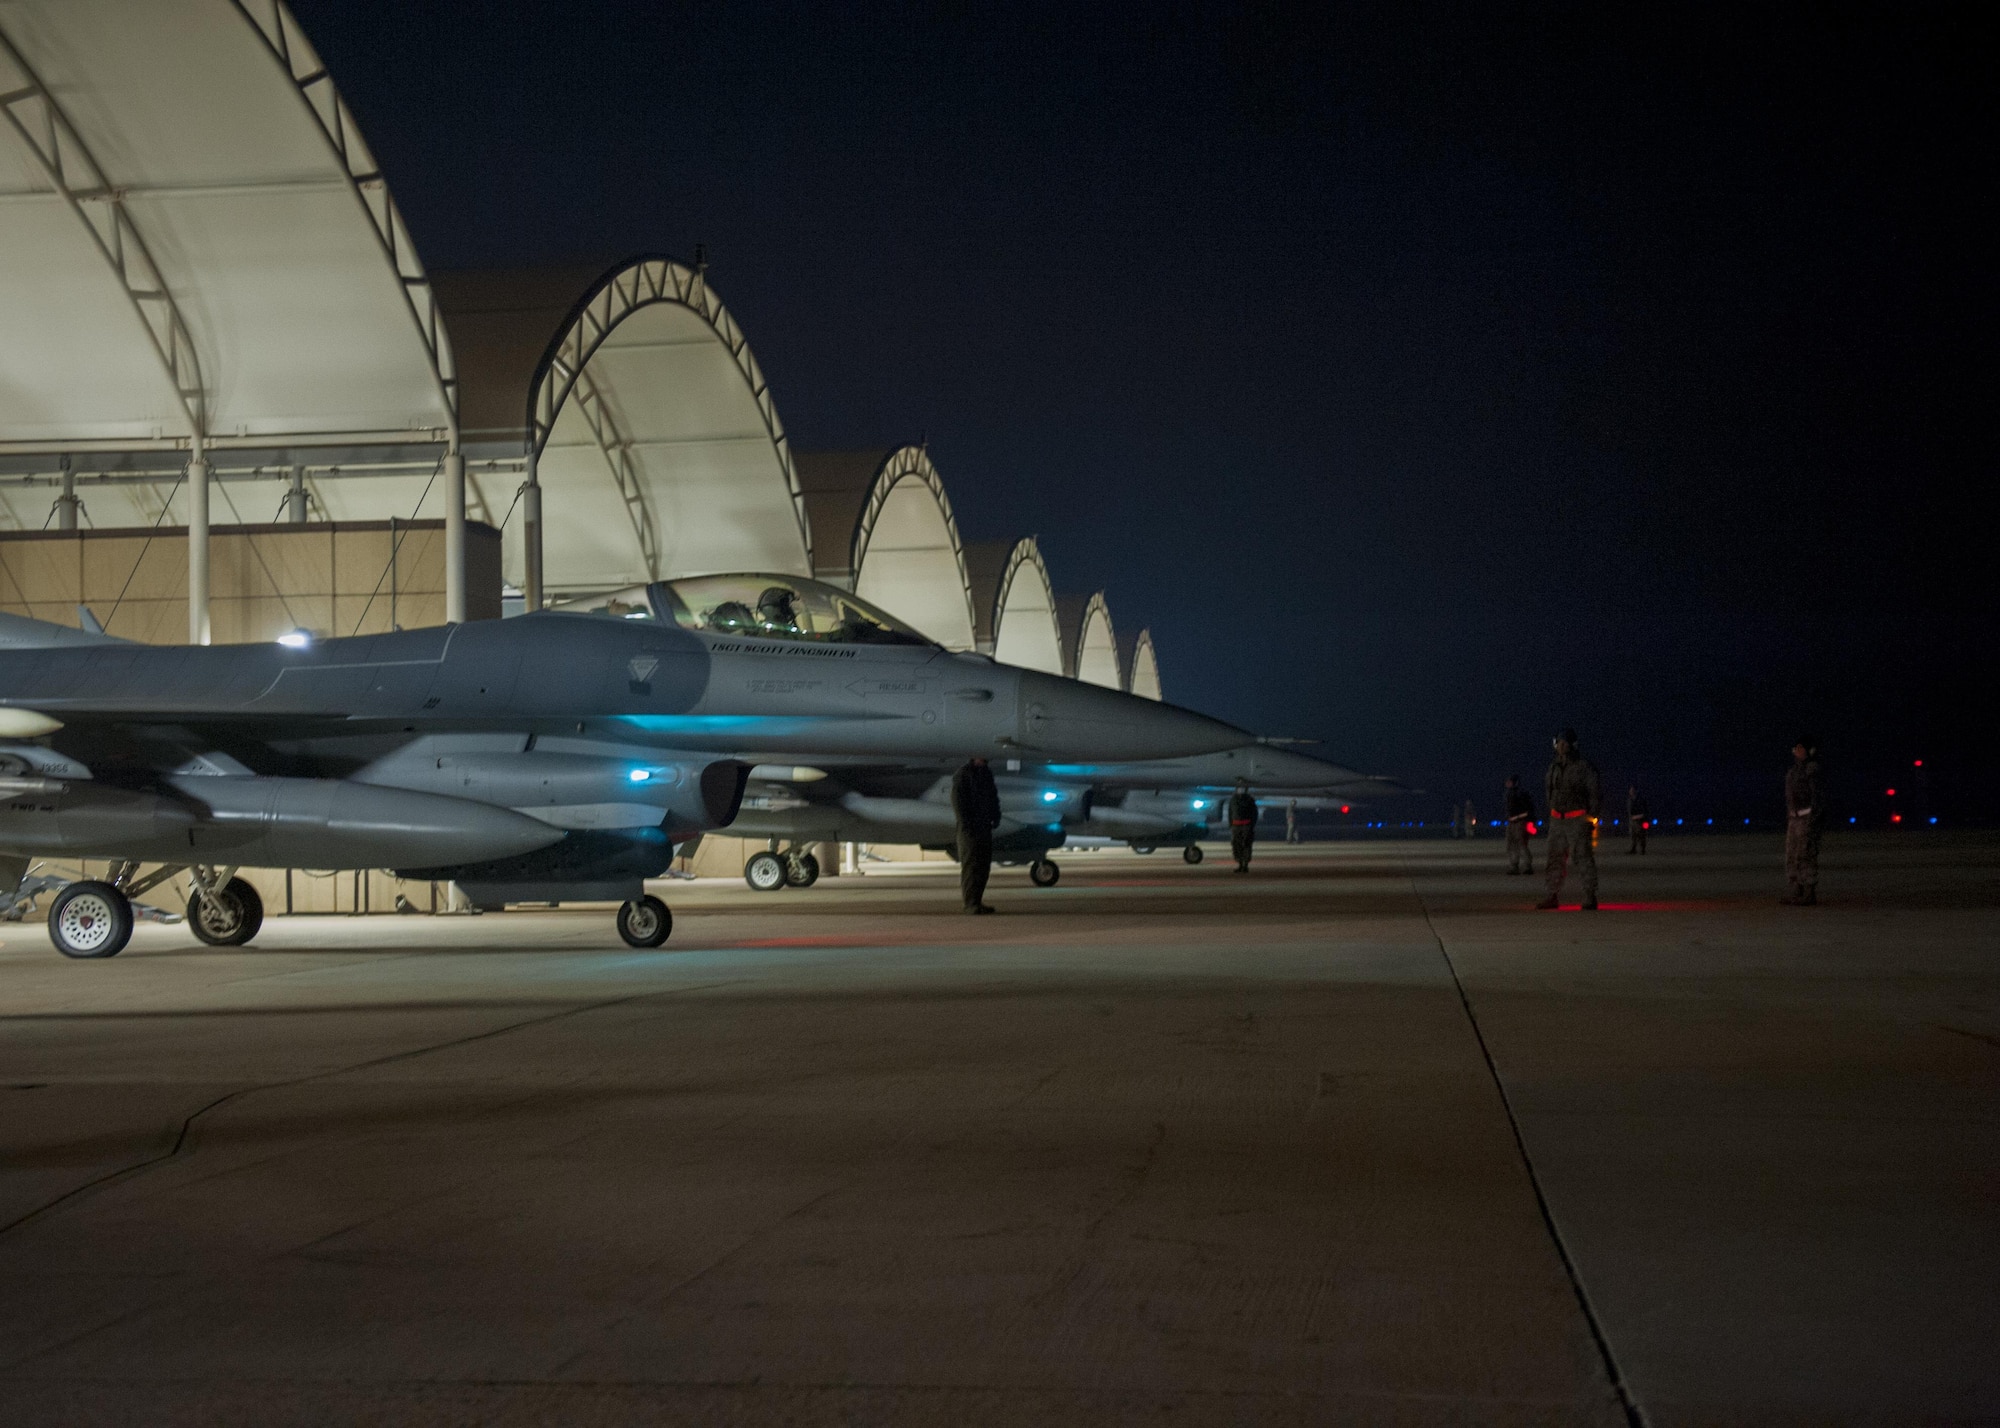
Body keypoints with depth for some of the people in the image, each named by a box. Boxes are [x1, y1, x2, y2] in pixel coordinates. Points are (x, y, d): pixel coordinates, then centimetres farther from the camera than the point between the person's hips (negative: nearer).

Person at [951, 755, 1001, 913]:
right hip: (969, 828, -8)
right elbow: (957, 800, -12)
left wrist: (995, 817, 7)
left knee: (984, 865, 8)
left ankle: (977, 901, 15)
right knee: (970, 865, -8)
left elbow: (993, 797, 20)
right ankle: (970, 903, -9)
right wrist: (965, 822, -18)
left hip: (984, 826, 8)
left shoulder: (986, 774, 17)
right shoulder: (962, 775, -7)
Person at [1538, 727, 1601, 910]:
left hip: (1578, 819, -7)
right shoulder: (1554, 767, 13)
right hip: (1557, 819, 7)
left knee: (1583, 857, -9)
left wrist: (1592, 817, -10)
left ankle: (1590, 898, -7)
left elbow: (1595, 792, -7)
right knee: (1554, 858, 6)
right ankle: (1553, 896, 12)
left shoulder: (1584, 766, -7)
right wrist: (1550, 816, 19)